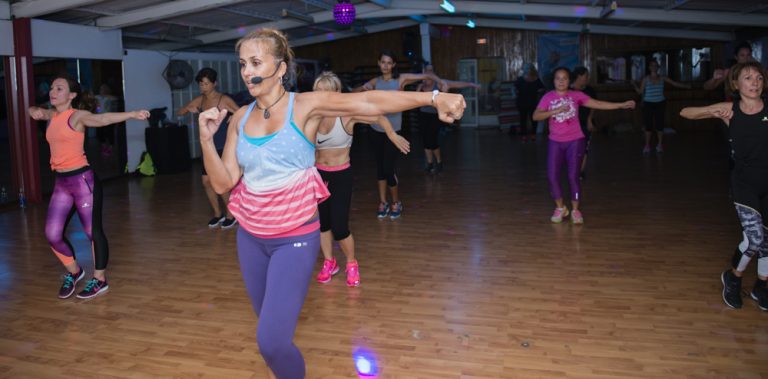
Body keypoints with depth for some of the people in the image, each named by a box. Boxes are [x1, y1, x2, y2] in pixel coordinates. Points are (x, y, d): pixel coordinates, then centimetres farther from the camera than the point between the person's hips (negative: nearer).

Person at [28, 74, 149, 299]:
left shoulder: (77, 115, -10)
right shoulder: (53, 115, 12)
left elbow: (101, 119, -30)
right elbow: (35, 111, 36)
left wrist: (132, 115, -48)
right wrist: (35, 111, 11)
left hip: (82, 179, -8)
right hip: (61, 182, 8)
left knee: (93, 231, 0)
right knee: (52, 234, 7)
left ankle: (99, 280, 13)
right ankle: (73, 272, 29)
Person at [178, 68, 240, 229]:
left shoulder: (224, 100, -13)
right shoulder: (199, 100, 4)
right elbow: (179, 113, 8)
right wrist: (188, 109, -10)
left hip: (224, 147, -6)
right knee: (206, 181, 5)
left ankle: (231, 215, 11)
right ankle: (217, 213, 22)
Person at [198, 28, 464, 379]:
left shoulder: (305, 105, -10)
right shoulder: (240, 117, 3)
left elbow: (370, 102, -21)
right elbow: (223, 182, 0)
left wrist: (433, 97, -29)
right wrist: (206, 138, -14)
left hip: (294, 238, -5)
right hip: (250, 237, 5)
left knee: (272, 341, -12)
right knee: (270, 333, 18)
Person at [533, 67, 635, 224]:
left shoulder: (576, 95, 0)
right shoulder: (548, 97, -1)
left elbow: (598, 104, 0)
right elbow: (536, 116, -11)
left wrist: (621, 105, -4)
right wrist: (555, 111, -23)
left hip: (575, 141, -1)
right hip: (555, 142, 1)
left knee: (573, 176, -4)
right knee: (552, 176, -3)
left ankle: (575, 210, 11)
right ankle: (560, 208, 18)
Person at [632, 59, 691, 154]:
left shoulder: (662, 78, 4)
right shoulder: (645, 79, -1)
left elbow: (675, 83, 6)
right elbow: (640, 92, -3)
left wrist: (686, 86, 0)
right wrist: (635, 85, -18)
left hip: (660, 104, 2)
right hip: (648, 104, -2)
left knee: (660, 124, 1)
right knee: (648, 125, -1)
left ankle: (659, 145, 13)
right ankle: (647, 146, 8)